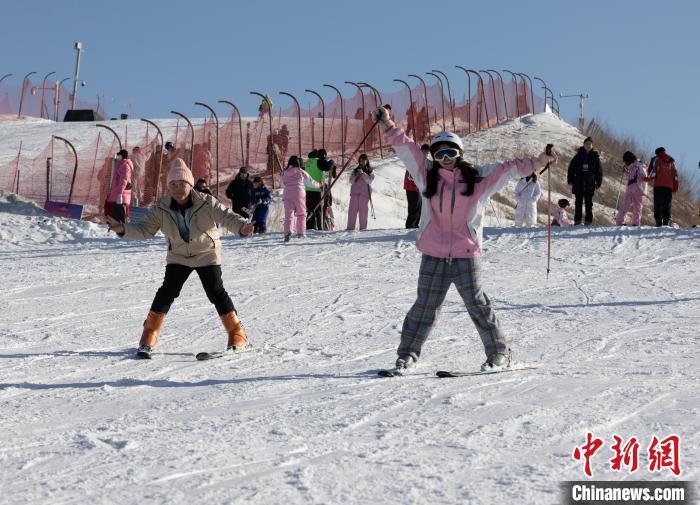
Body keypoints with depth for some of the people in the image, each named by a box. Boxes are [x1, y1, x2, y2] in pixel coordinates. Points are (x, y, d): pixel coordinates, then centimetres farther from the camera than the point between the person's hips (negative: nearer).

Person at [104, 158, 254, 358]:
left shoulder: (206, 203, -21)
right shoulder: (161, 209, -14)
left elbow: (226, 216, -27)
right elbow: (144, 229, -12)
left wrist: (241, 227, -48)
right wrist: (123, 229, -30)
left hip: (207, 255, -2)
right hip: (178, 257, 2)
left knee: (216, 292, -9)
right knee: (167, 292, -10)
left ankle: (238, 336, 2)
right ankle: (148, 338, 0)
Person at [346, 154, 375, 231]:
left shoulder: (370, 171, 9)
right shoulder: (355, 170, 18)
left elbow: (369, 180, -5)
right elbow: (351, 181, 10)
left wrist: (363, 174, -17)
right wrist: (356, 176, -9)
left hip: (365, 192, -3)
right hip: (355, 192, 3)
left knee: (363, 210, -7)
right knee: (352, 210, -5)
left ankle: (363, 227, -4)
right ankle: (350, 227, -6)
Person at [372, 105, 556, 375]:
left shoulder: (478, 178, 4)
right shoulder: (428, 177, 8)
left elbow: (508, 168, 3)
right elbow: (406, 149, 7)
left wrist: (536, 162, -6)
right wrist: (389, 126, 0)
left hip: (466, 254, -2)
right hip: (433, 254, 2)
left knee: (477, 304, 1)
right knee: (425, 306, 4)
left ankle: (499, 353, 12)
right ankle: (407, 356, 12)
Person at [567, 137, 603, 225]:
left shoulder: (595, 157, 4)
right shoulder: (578, 156, 4)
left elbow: (599, 170, 7)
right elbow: (571, 168, 7)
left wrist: (598, 182, 2)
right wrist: (570, 180, 2)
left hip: (590, 184, -1)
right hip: (578, 184, 1)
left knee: (589, 203, 2)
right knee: (578, 203, 4)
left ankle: (588, 221, 5)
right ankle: (577, 220, 9)